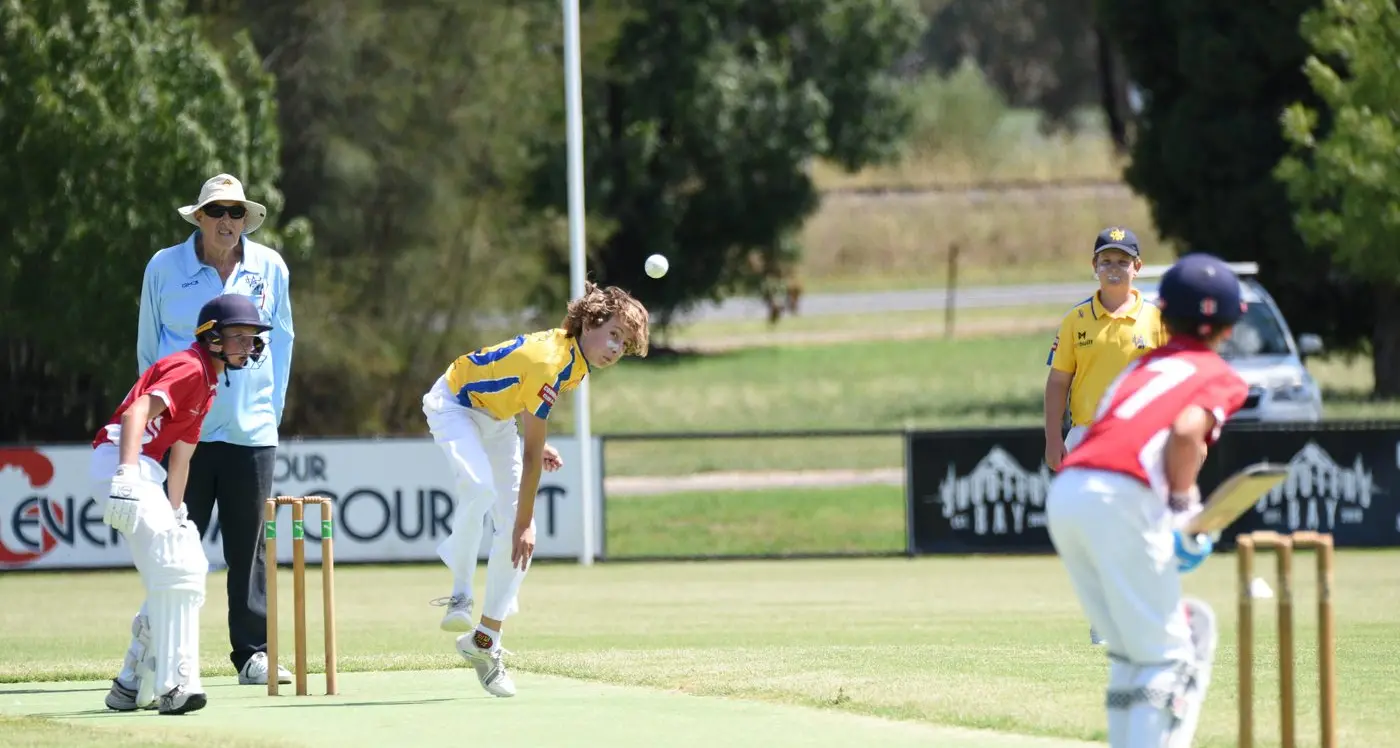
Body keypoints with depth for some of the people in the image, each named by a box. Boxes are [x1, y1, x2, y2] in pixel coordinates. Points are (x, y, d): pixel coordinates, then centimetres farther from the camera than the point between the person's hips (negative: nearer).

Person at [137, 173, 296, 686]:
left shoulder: (269, 269, 5)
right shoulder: (165, 269, 0)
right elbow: (149, 349, 9)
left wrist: (272, 410, 10)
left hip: (251, 430, 2)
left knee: (248, 547, 3)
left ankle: (252, 653, 8)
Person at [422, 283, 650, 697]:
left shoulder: (578, 358, -8)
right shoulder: (551, 363, -35)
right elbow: (531, 456, -33)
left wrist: (534, 457, 4)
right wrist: (525, 523, -30)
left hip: (496, 416, 9)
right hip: (453, 404, -9)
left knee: (515, 532, -1)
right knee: (480, 487, -37)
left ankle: (485, 640, 6)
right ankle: (460, 596, -24)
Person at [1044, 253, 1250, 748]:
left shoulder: (1144, 364, 28)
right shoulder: (1219, 378, 9)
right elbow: (1186, 432, -11)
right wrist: (1185, 503, 1)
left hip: (1063, 491, 7)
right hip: (1122, 499, -7)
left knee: (1131, 649, 18)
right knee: (1167, 655, -1)